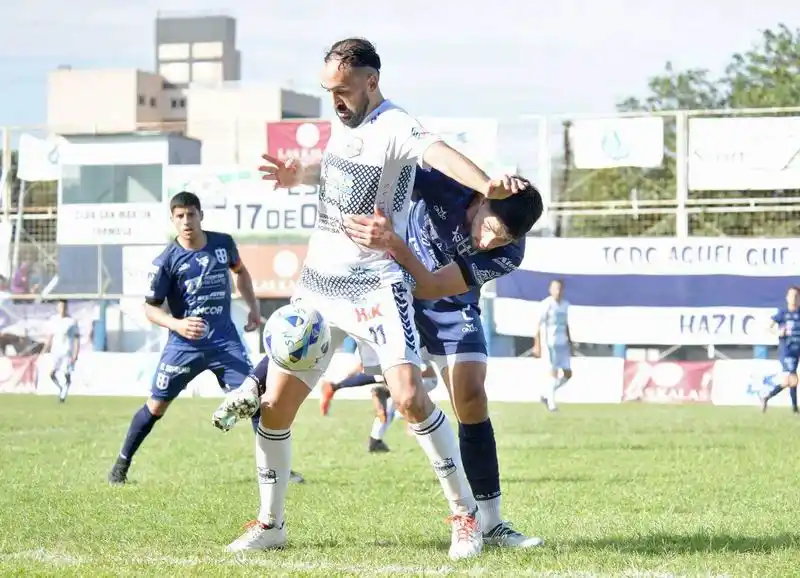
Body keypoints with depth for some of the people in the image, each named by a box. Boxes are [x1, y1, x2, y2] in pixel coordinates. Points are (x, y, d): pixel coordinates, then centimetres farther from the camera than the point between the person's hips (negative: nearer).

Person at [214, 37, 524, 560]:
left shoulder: (395, 128, -15)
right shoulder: (342, 121, 9)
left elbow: (439, 154, -38)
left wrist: (487, 184, -58)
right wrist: (298, 176, 14)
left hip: (374, 285, -7)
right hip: (318, 283, 7)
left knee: (410, 397, -22)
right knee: (275, 407, 4)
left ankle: (466, 515, -7)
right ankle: (271, 524, 20)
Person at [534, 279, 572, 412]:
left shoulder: (565, 305, 12)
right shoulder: (546, 305, -8)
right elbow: (538, 326, -11)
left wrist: (570, 344, 18)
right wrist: (537, 345, -17)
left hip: (563, 343, 7)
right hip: (550, 342, -7)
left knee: (568, 374, 3)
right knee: (554, 372, -9)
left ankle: (546, 395, 19)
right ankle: (551, 404, -2)